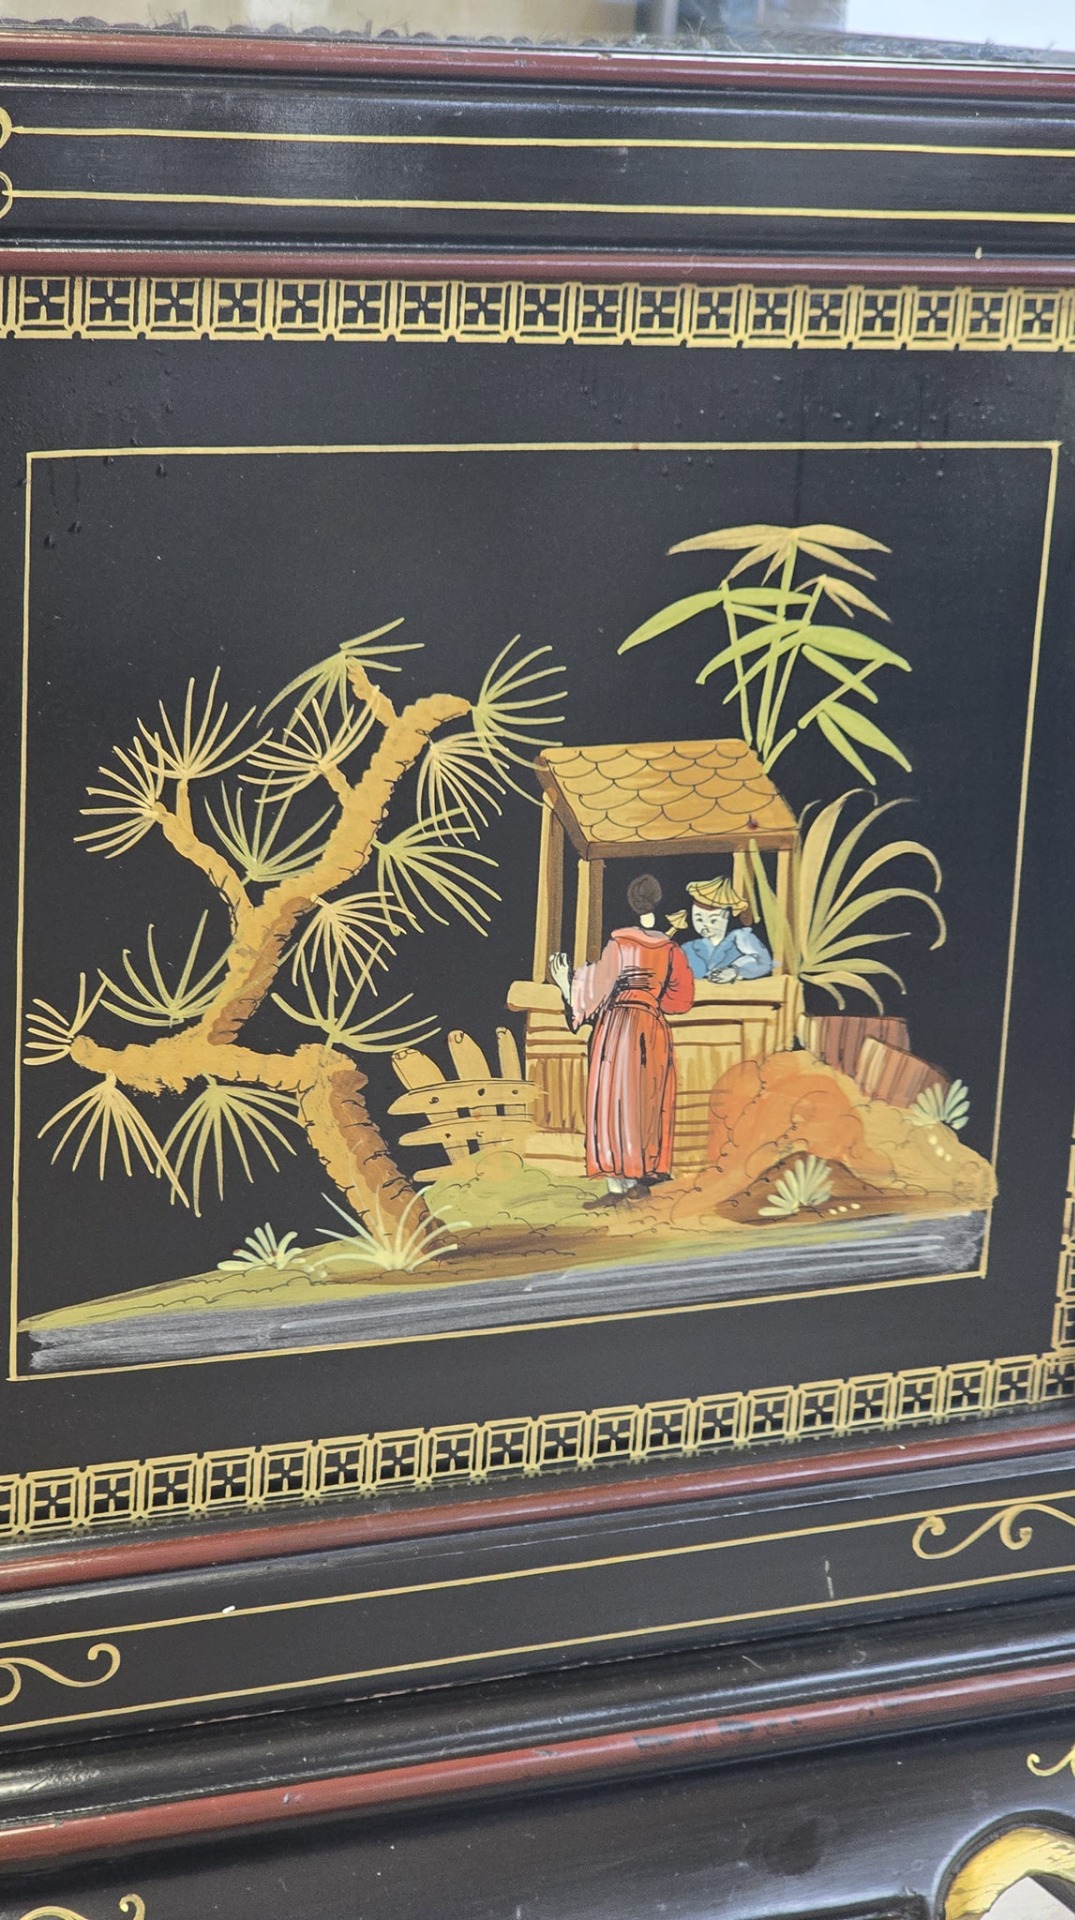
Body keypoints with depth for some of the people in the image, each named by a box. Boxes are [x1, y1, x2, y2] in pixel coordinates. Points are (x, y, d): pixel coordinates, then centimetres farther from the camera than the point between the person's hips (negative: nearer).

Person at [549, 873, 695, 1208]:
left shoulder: (619, 944, -6)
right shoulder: (671, 950, 5)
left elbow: (597, 986, -6)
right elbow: (681, 998, 5)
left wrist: (567, 983, 9)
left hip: (617, 1027, -4)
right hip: (655, 1030, 4)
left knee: (612, 1101, -4)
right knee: (647, 1105, 11)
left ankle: (616, 1185, -10)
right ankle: (641, 1180, 12)